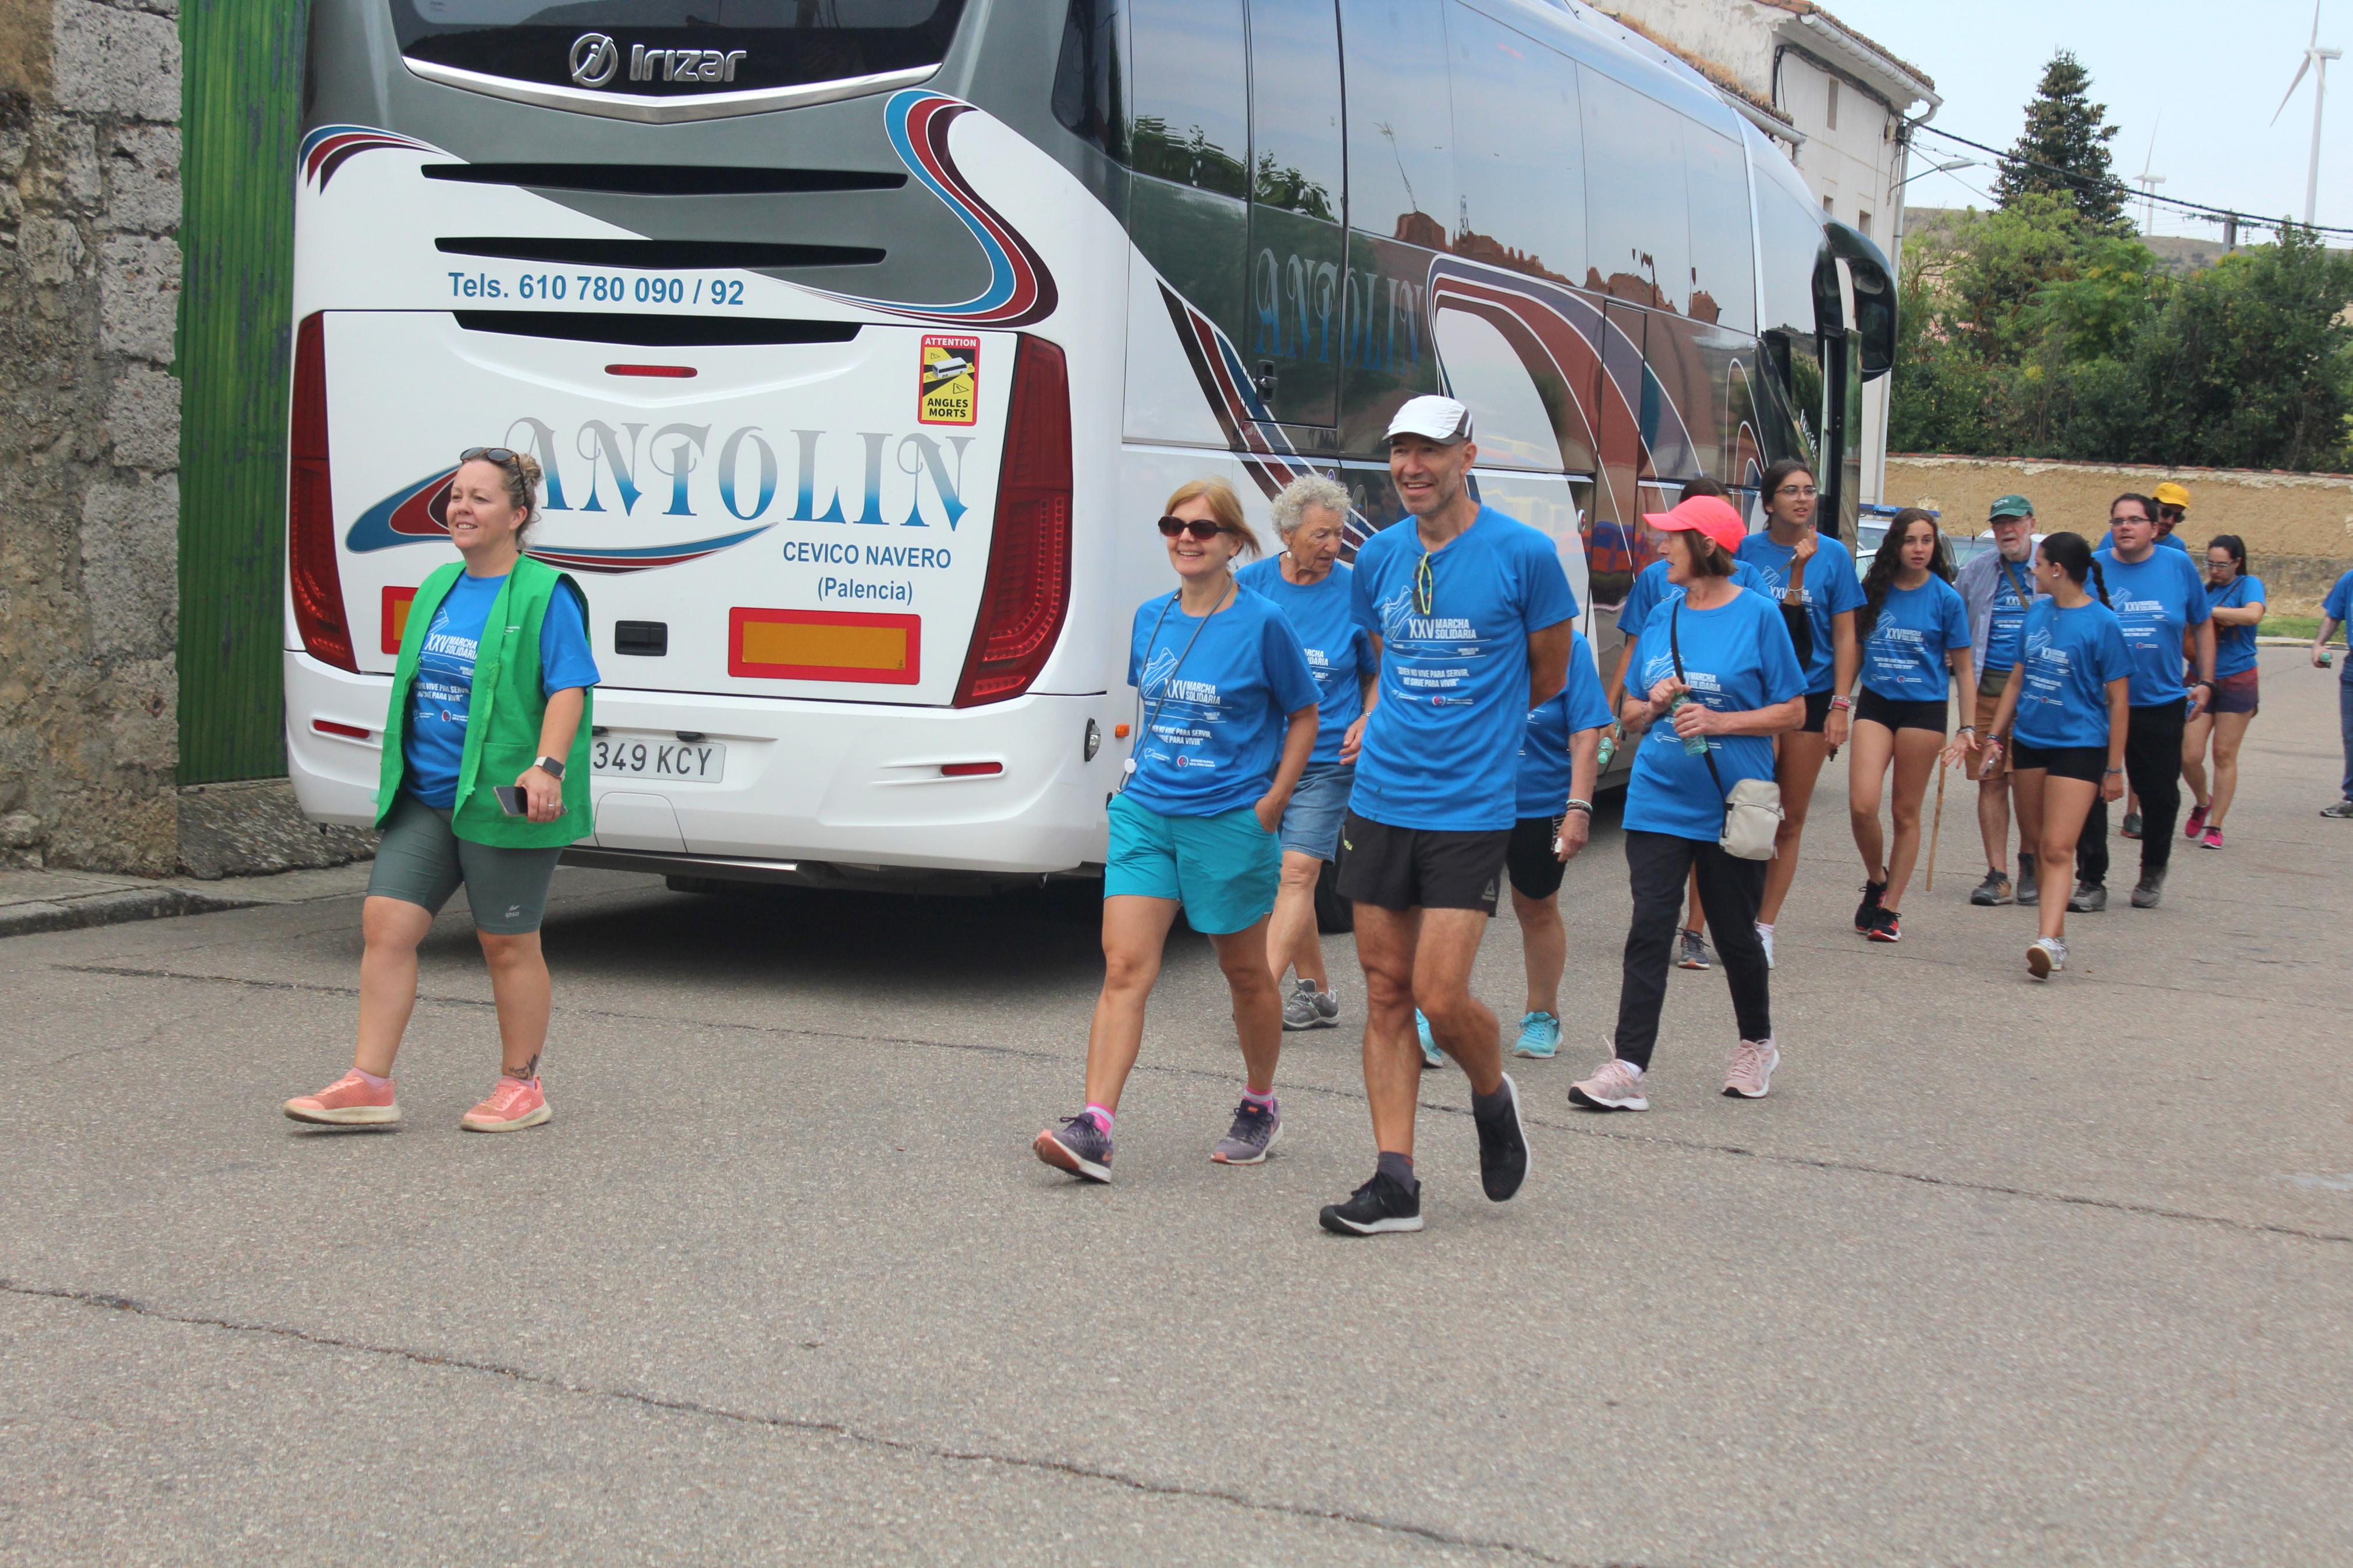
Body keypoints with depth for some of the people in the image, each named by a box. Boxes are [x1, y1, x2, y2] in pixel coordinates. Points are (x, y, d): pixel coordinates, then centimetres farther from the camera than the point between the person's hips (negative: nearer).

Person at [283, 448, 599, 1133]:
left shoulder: (546, 595, -7)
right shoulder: (438, 588, 15)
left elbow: (568, 689, -14)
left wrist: (547, 765, -27)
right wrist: (396, 774, 23)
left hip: (503, 802, -7)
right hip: (425, 796, 7)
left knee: (507, 944, 4)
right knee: (386, 922, -1)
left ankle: (521, 1084, 19)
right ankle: (369, 1084, 2)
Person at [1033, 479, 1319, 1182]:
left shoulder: (1263, 624, -7)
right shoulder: (1150, 618, 7)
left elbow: (1304, 714, 2)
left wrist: (1272, 801, -4)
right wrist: (1141, 770, 12)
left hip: (1230, 821, -4)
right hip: (1145, 813, 4)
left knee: (1245, 974, 12)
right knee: (1124, 967, -8)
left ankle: (1260, 1108, 33)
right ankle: (1094, 1129, -15)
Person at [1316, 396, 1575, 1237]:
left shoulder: (1525, 553, -6)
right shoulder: (1378, 556, 7)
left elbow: (1549, 679, 6)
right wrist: (1387, 726, 11)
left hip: (1471, 805, -4)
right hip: (1380, 798, 5)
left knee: (1441, 993, -9)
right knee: (1387, 992, 4)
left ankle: (1494, 1097, 23)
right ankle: (1395, 1180, 9)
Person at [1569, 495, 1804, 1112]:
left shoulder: (1757, 615, -4)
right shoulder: (1661, 618, 10)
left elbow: (1793, 712, -4)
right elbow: (1629, 714, 16)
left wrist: (1720, 721, -16)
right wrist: (1654, 704, -6)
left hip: (1731, 806, -3)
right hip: (1658, 801, 3)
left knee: (1735, 934, 10)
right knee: (1649, 931, -6)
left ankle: (1757, 1045, 32)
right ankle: (1629, 1068, -9)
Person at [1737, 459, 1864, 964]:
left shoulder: (1833, 555, 3)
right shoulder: (1747, 552, 2)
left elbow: (1845, 637, 4)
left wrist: (1840, 705, -2)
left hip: (1811, 694, 1)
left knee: (1791, 820, 6)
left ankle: (1764, 928, 15)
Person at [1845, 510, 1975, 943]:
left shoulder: (1945, 598, -2)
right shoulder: (1872, 591, 3)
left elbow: (1963, 668, 3)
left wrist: (1968, 728, -1)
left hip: (1923, 710, -1)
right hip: (1875, 704, 2)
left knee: (1906, 812, 4)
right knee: (1862, 805, -12)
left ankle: (1889, 908, 14)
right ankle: (1876, 880, 15)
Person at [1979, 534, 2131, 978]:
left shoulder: (2102, 623, -8)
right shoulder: (2036, 613, 9)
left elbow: (2118, 700, -6)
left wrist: (2114, 768, -7)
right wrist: (1995, 736, 14)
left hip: (2080, 745, -6)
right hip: (2029, 741, 7)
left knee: (2058, 849, -16)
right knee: (2037, 846, 10)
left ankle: (2048, 942, -25)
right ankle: (2055, 936, 19)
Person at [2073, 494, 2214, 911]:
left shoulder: (2178, 566, 2)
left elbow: (2202, 626, 12)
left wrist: (2205, 681, 6)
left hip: (2160, 703, 1)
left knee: (2160, 794, 10)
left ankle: (2153, 872, 32)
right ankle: (2091, 881, 4)